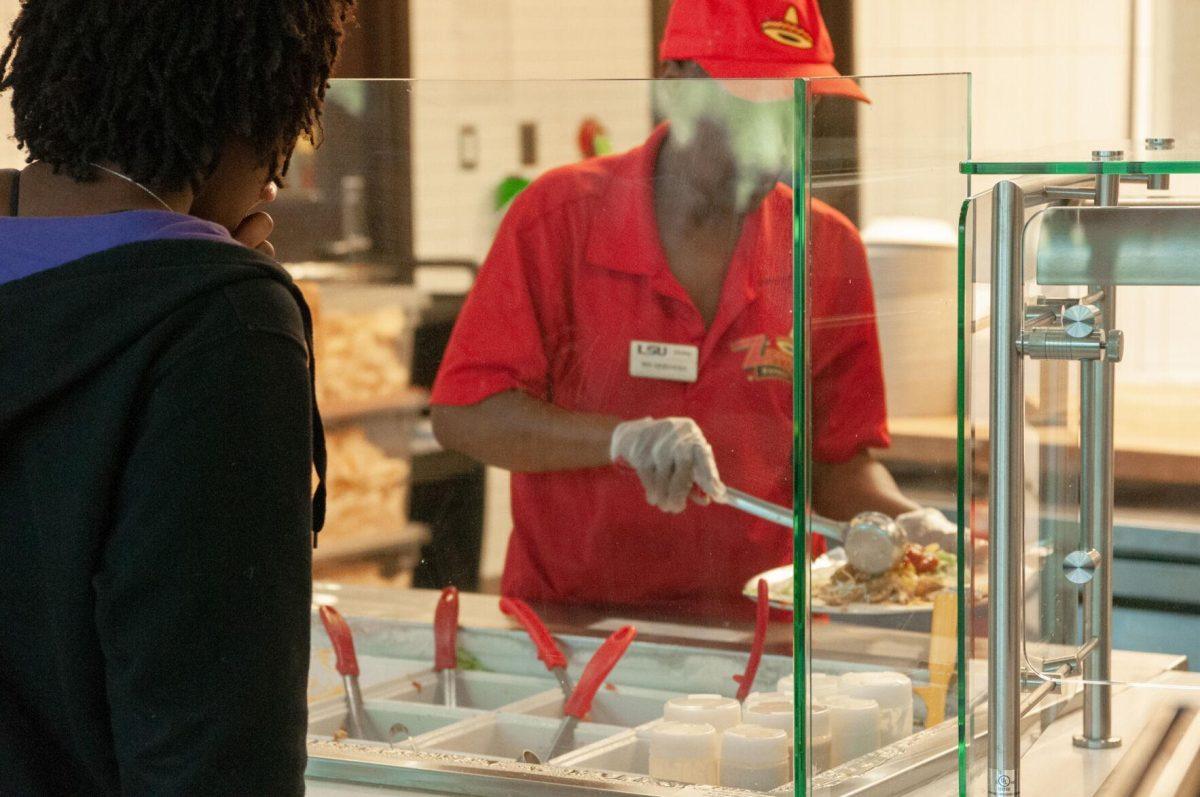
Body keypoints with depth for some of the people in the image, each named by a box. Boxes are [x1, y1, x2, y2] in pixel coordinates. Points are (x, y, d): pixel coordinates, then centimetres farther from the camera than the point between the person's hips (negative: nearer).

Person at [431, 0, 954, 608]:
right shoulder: (559, 217, -6)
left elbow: (838, 459, 9)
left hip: (746, 628, 3)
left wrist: (904, 521, -12)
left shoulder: (829, 250, 3)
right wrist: (623, 439, -24)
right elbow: (460, 416, -11)